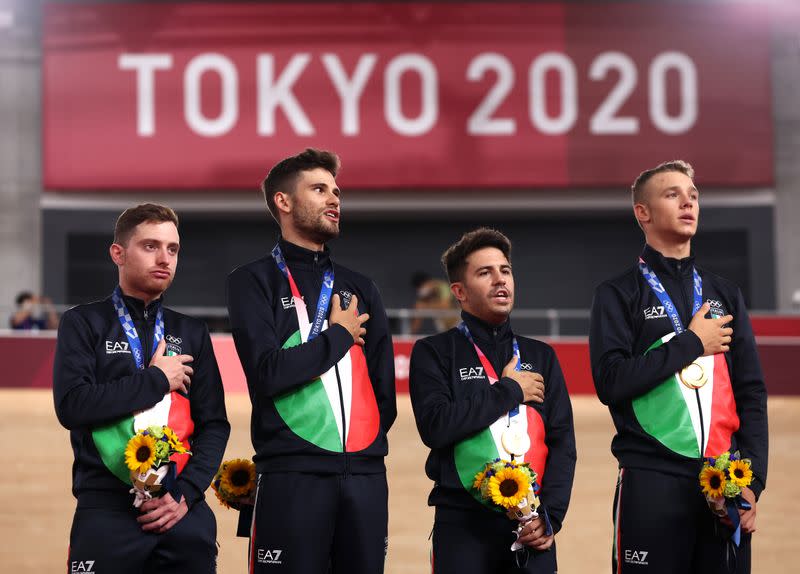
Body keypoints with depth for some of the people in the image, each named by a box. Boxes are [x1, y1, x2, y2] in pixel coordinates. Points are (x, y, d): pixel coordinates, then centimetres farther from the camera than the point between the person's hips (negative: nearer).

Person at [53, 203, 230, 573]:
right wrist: (156, 380, -6)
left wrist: (186, 494, -4)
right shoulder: (84, 324, 5)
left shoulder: (191, 333, 15)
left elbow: (214, 424, 10)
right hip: (108, 514, -3)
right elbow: (71, 406, -10)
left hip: (185, 513, 3)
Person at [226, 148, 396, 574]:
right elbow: (268, 373, -13)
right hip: (292, 478, -5)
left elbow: (384, 392, 15)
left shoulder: (360, 289, 18)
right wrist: (340, 335, -3)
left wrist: (362, 452, 5)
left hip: (365, 475, 5)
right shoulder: (255, 281, 2)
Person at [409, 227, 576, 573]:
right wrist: (509, 390, -5)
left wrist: (551, 515, -5)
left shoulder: (540, 356, 16)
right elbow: (435, 426, -12)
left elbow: (562, 441, 9)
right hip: (463, 524, -3)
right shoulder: (434, 353, 4)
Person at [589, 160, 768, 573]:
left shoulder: (726, 295, 16)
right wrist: (691, 342, -7)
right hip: (653, 484, -4)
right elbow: (610, 381, -10)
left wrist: (753, 482, 0)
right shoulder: (618, 295, 4)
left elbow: (751, 395, 11)